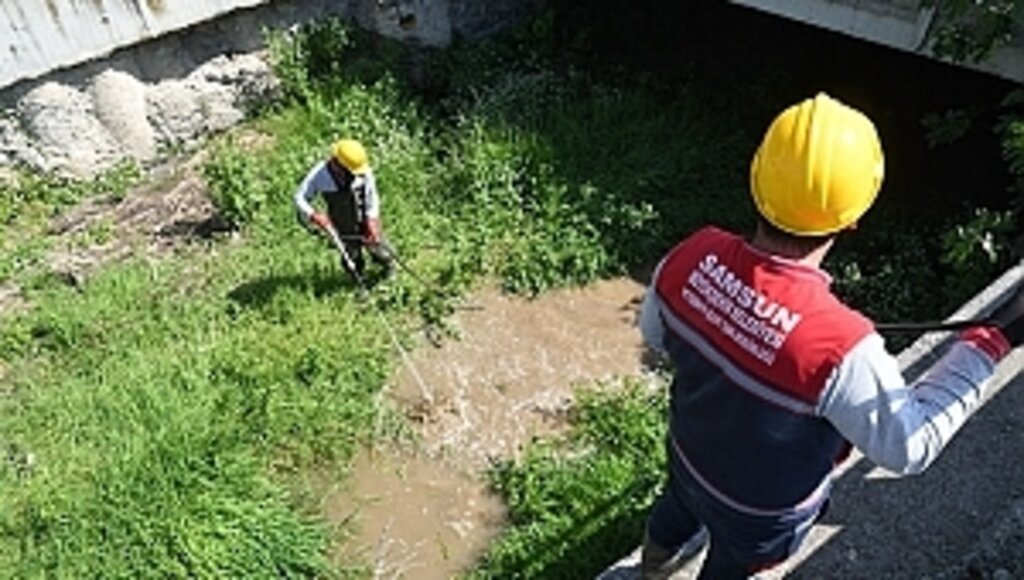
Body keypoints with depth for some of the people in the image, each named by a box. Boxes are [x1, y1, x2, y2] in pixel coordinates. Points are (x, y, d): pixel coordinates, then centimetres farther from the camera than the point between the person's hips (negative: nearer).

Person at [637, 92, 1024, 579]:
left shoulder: (691, 257, -30)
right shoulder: (840, 346, -44)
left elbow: (654, 334, -8)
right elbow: (910, 445, -24)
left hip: (689, 453, 4)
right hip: (762, 507, -4)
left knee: (680, 505, 39)